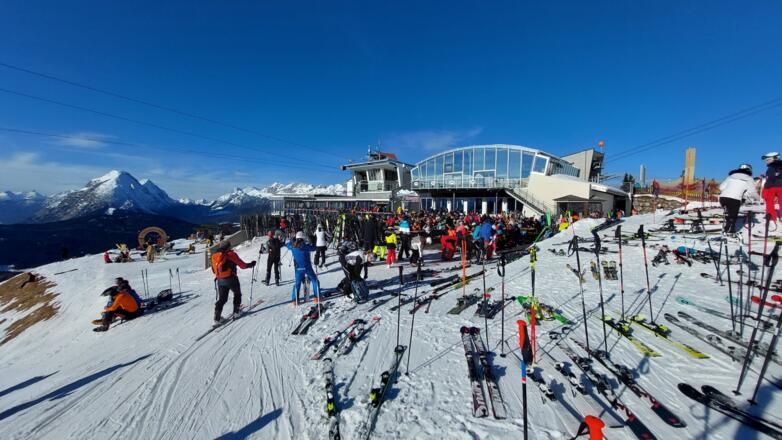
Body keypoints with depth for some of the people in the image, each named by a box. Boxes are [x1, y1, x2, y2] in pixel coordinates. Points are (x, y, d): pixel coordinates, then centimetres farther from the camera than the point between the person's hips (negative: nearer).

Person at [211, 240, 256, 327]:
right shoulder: (231, 254, -10)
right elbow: (242, 265, -9)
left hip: (220, 281, 5)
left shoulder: (214, 256, 7)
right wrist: (251, 264, 7)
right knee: (237, 294, 18)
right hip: (231, 279, -5)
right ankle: (236, 311, 23)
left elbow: (214, 270, 14)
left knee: (222, 299, 11)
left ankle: (217, 318, 5)